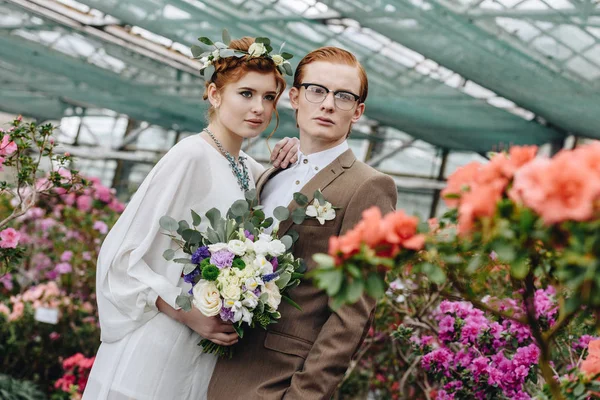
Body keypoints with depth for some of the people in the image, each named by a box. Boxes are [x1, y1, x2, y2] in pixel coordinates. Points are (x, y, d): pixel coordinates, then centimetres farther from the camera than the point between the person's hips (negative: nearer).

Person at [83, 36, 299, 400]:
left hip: (207, 350, 7)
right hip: (157, 352, -7)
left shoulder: (249, 168, 7)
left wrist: (292, 162, 5)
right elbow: (123, 257, -15)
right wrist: (189, 314, -22)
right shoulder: (192, 156, -15)